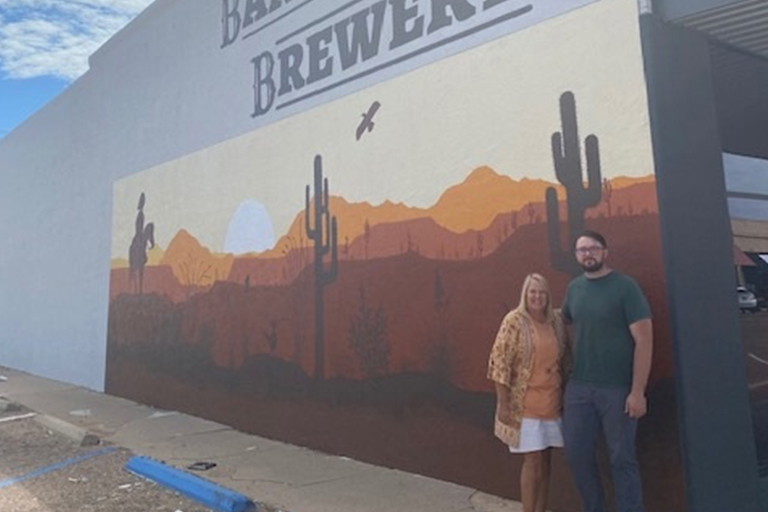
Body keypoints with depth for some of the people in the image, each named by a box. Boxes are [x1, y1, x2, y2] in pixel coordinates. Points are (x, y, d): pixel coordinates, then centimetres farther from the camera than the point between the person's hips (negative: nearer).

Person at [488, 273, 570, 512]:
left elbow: (563, 361, 14)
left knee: (545, 460, 11)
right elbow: (500, 362, -14)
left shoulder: (556, 321, 6)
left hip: (552, 403, 5)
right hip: (526, 404, -5)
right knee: (533, 460, -2)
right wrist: (504, 403, -16)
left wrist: (564, 396, 12)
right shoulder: (514, 320, -10)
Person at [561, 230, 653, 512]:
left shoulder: (625, 286, -9)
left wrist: (638, 391, -16)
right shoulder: (573, 288, 6)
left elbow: (644, 340, -12)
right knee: (576, 453, 10)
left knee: (621, 459, 5)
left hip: (618, 389, -5)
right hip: (578, 387, 5)